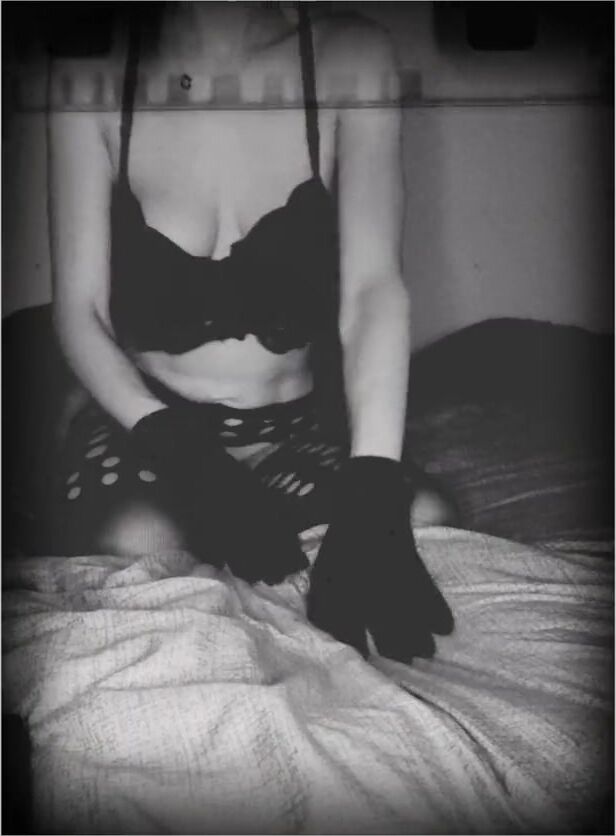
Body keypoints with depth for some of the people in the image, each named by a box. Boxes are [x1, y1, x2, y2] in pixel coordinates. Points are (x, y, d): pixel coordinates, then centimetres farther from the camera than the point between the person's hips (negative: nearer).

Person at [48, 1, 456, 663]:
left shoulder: (348, 59, -7)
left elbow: (374, 289, -17)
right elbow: (78, 309, -7)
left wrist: (373, 494, -34)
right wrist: (181, 453, -26)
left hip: (304, 429, 2)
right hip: (144, 421, -1)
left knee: (426, 523, -25)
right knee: (132, 546, -32)